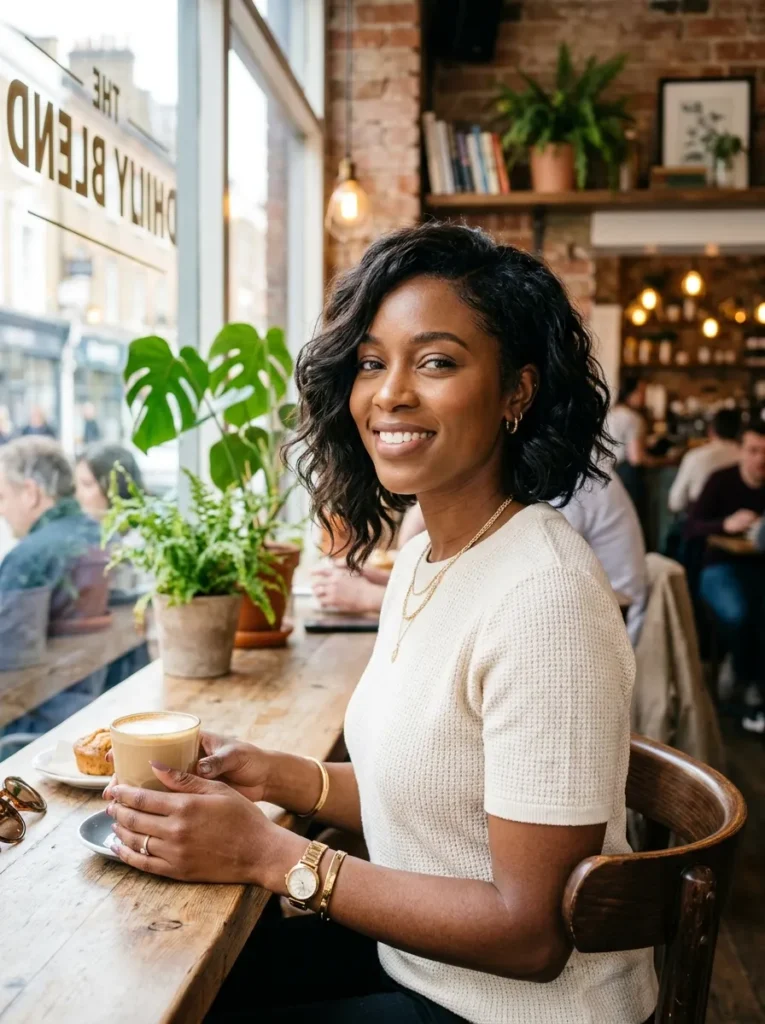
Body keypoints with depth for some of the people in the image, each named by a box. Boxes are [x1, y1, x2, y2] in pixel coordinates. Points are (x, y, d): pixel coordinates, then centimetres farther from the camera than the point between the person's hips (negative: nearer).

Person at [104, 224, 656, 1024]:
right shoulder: (419, 559, 1)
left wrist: (268, 854, -22)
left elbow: (531, 934, -24)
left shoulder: (543, 597, -27)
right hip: (414, 955, 7)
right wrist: (277, 777, -5)